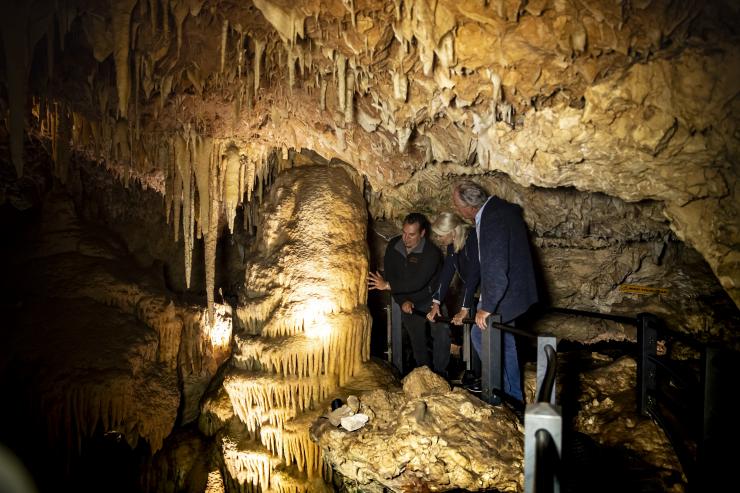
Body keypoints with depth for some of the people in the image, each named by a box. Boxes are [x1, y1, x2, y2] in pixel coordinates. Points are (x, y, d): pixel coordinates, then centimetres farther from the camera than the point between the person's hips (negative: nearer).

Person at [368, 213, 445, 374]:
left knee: (441, 335, -19)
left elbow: (417, 283, -36)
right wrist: (402, 301, -14)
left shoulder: (431, 252, -26)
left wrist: (387, 285, -40)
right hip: (408, 304, 4)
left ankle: (439, 373, -2)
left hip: (431, 299, -4)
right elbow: (390, 275, -6)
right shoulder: (393, 246, -10)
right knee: (417, 342, 12)